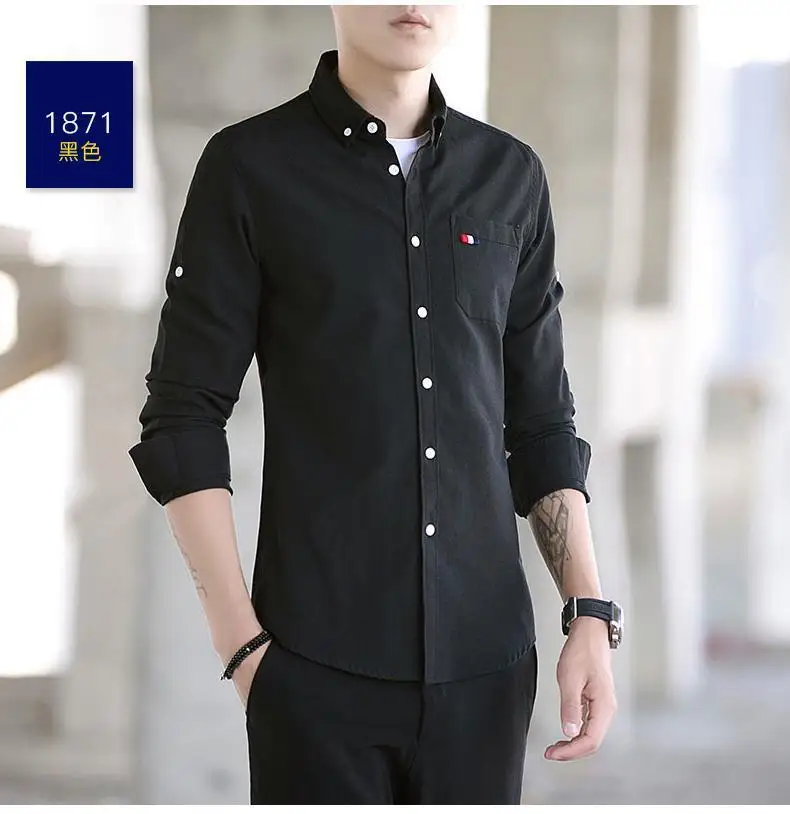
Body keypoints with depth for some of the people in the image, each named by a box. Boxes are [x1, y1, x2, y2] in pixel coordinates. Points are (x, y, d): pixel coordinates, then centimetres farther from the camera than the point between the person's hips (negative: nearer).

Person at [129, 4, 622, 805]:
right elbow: (183, 416, -3)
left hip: (485, 656, 3)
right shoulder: (250, 167, -2)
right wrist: (239, 643, -8)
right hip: (318, 659, -3)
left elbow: (540, 419, 12)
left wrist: (590, 615, 3)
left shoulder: (511, 176, 8)